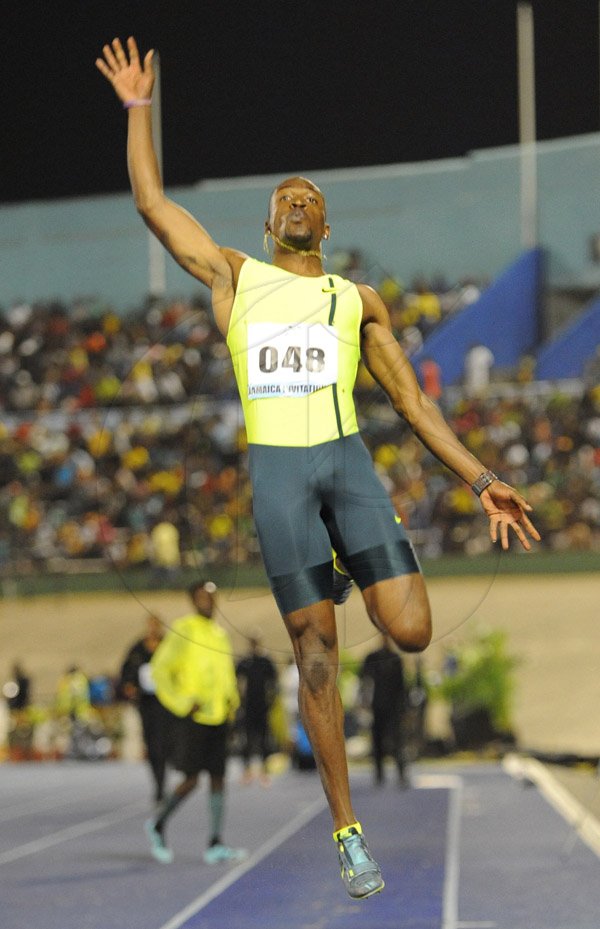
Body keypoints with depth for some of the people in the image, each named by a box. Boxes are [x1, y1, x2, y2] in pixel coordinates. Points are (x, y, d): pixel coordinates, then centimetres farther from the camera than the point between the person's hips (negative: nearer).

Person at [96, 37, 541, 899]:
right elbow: (152, 202, 15)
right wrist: (139, 108, 17)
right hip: (275, 466, -1)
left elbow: (411, 399, 15)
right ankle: (347, 828, 4)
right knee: (315, 649, -3)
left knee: (411, 631, -14)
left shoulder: (358, 300, 17)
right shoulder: (235, 276, 16)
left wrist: (481, 480, 9)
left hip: (349, 461, 1)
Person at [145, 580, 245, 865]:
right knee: (191, 780, -7)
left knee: (218, 778, 3)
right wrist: (182, 703, -12)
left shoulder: (220, 633, 15)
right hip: (194, 717, -7)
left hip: (219, 716, 7)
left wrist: (231, 699, 11)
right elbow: (160, 668, -8)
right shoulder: (183, 630, -6)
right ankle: (157, 824, 15)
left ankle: (215, 845, 3)